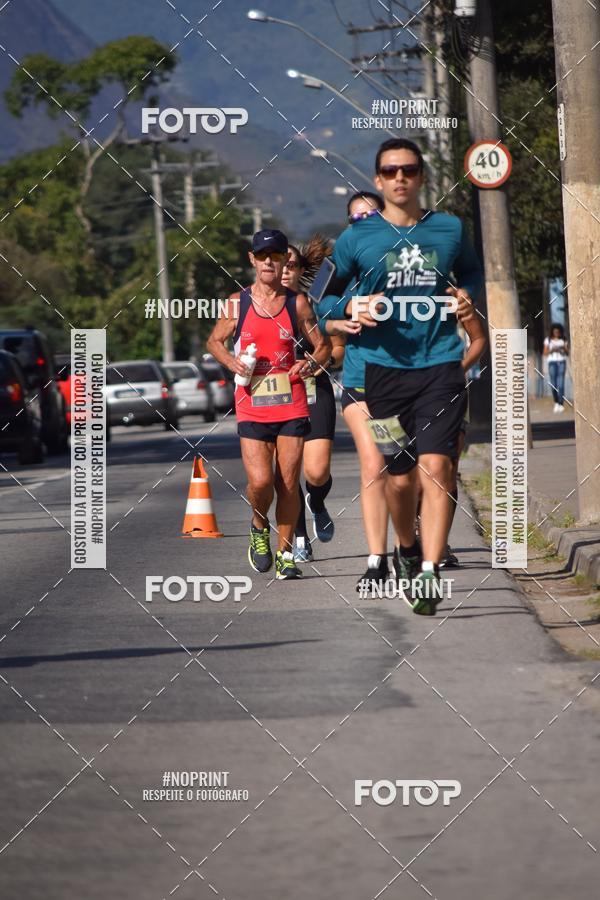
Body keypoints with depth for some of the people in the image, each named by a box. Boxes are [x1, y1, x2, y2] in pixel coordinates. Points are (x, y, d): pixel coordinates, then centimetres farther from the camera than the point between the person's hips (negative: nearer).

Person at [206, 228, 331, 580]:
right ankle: (260, 528, 18)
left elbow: (324, 346, 11)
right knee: (260, 481, -13)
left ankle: (285, 554, 14)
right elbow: (214, 342, 16)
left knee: (288, 483, 1)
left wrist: (312, 362, -10)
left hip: (292, 405, 1)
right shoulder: (237, 304, 4)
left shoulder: (297, 303, 4)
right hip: (252, 406, -1)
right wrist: (232, 362, -3)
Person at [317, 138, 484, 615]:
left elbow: (472, 272, 26)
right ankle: (407, 549, 34)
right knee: (400, 477, 6)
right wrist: (351, 307, -11)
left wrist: (466, 295, 4)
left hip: (441, 365, 0)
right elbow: (324, 298, 10)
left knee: (435, 467, -15)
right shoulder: (357, 238, 3)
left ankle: (429, 571, -19)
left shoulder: (450, 230, 7)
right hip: (385, 366, 0)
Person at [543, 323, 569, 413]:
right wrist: (552, 350, -13)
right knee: (553, 384, -2)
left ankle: (561, 404, -11)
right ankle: (556, 403, 15)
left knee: (561, 384, -10)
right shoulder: (548, 340, 5)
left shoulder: (564, 340, 8)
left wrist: (564, 349, -11)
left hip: (562, 362, 0)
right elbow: (545, 353, 5)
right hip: (552, 362, 0)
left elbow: (567, 354, 10)